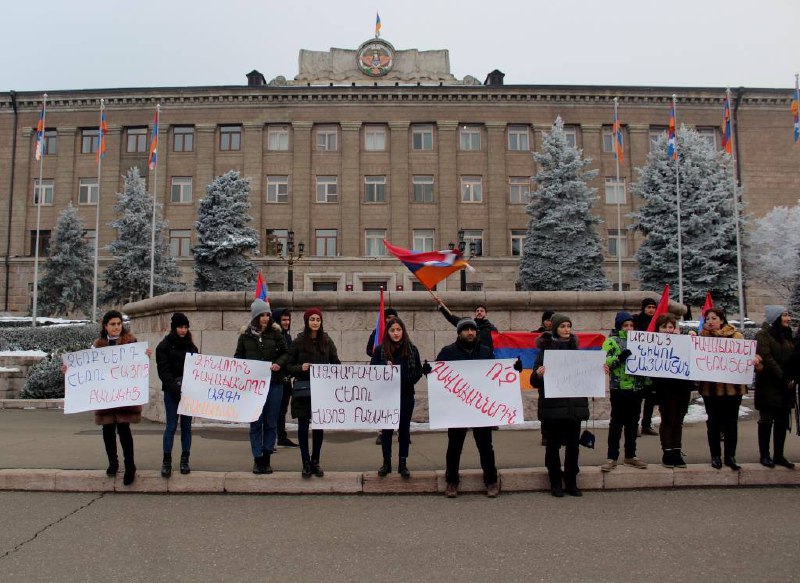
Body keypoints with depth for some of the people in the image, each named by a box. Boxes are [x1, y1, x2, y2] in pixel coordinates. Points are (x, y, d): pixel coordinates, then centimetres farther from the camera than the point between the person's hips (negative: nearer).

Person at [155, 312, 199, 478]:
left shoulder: (191, 346, 12)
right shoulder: (164, 346, 0)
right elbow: (163, 370, -8)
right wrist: (175, 387, -20)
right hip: (172, 392, -3)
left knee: (186, 426, 6)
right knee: (171, 426, -3)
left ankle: (185, 460, 13)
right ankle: (167, 461, 3)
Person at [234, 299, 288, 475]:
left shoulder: (275, 332, 1)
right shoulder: (245, 335, 3)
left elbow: (285, 353, 6)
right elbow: (238, 356, 11)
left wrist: (279, 364, -12)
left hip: (274, 383, 0)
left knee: (271, 422, 6)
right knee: (255, 422, 4)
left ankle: (266, 458, 17)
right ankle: (257, 458, 14)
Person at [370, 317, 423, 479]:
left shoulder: (412, 349, 2)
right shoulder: (380, 350, -2)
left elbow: (418, 371, 5)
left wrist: (409, 382, -10)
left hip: (406, 396, 1)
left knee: (404, 428, 8)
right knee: (386, 429, 7)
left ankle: (403, 464, 17)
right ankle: (386, 462, 19)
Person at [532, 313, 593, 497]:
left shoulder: (576, 349, 11)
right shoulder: (546, 350, -2)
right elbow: (535, 382, -6)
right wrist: (538, 374, -27)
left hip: (575, 405, 4)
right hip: (553, 406, -4)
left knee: (573, 445, 7)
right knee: (553, 445, 5)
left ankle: (571, 483, 19)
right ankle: (555, 483, 16)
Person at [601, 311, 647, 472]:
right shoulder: (611, 341, -2)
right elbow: (604, 362, -12)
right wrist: (619, 357, -27)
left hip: (636, 388, 5)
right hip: (619, 388, -5)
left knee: (632, 424, 12)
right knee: (616, 424, 0)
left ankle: (630, 456, 22)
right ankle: (612, 458, 6)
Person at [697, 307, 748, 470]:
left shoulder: (735, 335, 1)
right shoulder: (703, 336, 6)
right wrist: (705, 333, -13)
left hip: (732, 386, -1)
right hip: (710, 387, 1)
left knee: (731, 422, 6)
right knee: (714, 422, 8)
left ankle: (730, 456, 16)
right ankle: (715, 456, 17)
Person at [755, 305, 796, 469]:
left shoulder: (787, 335, 15)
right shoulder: (763, 335, -8)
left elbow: (793, 358, 15)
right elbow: (766, 358, -17)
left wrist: (792, 378, 0)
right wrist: (782, 377, -18)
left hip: (785, 387, 7)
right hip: (769, 385, -7)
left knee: (783, 421, 8)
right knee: (766, 420, 1)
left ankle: (779, 455, 16)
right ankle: (764, 455, 9)